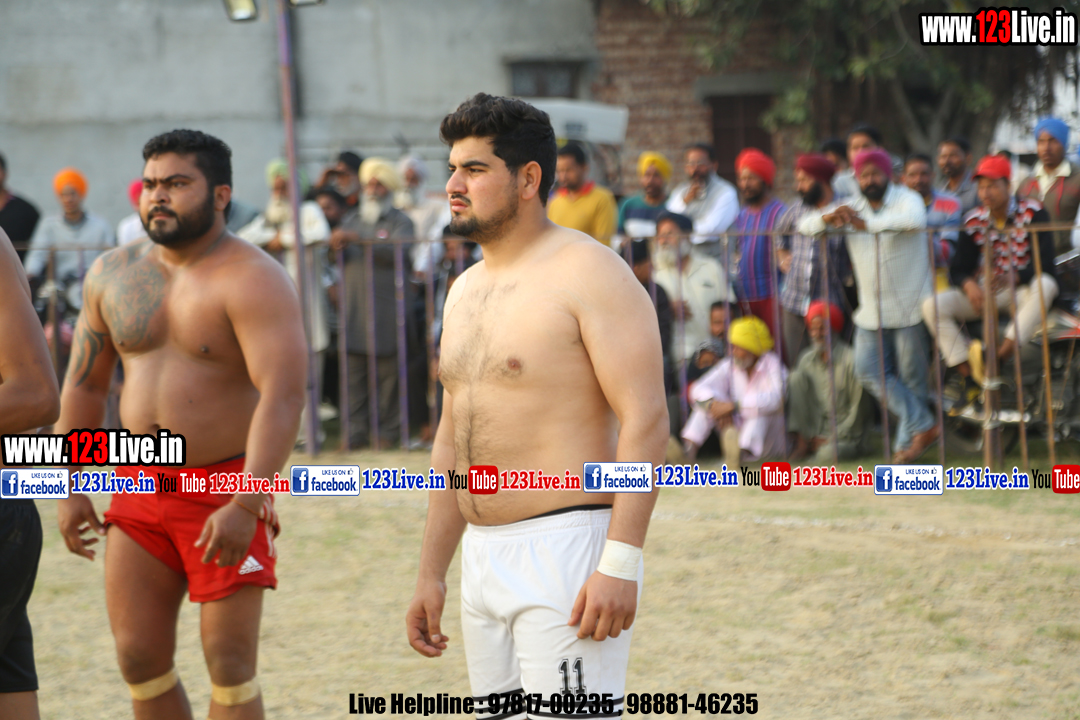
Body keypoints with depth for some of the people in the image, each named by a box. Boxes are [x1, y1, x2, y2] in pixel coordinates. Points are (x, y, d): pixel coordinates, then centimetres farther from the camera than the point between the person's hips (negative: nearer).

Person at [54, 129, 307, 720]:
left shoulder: (253, 280, -14)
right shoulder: (112, 274, 6)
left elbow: (282, 395, -23)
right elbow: (83, 385, 15)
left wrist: (245, 505, -31)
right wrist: (71, 490, 8)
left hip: (228, 493, -6)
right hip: (140, 493, 6)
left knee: (229, 664, -5)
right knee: (139, 658, 4)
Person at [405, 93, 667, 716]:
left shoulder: (588, 273, -9)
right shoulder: (466, 291, 17)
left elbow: (646, 419, -17)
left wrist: (621, 562, -24)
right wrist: (432, 573, 20)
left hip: (568, 549, -8)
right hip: (485, 559, 8)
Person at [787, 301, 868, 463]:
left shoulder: (850, 359, -13)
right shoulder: (806, 359, 4)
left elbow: (858, 406, -10)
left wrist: (836, 436, -12)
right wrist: (809, 436, -3)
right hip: (816, 430, 7)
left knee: (827, 454, -42)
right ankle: (802, 443, -14)